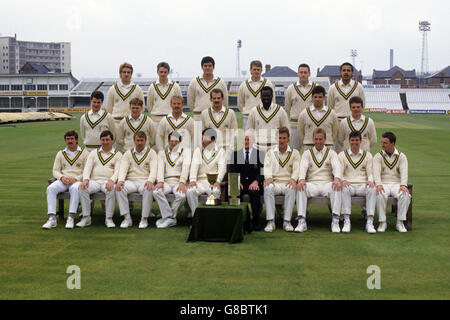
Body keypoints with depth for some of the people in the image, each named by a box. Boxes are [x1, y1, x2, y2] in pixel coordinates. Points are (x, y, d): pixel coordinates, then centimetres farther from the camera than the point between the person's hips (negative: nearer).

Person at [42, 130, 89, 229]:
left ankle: (71, 218, -40)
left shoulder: (84, 152, 10)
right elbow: (55, 171, 14)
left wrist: (76, 178, -14)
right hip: (63, 180, 3)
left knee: (75, 188, -39)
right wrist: (62, 177, -8)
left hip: (78, 180, -3)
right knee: (50, 188, -28)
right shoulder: (60, 154, 21)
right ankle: (52, 218, -33)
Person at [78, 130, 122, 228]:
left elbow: (117, 170, -1)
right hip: (94, 181, 2)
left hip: (108, 182, -2)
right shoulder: (94, 153, 21)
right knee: (82, 188, -30)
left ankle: (109, 219, -28)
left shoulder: (117, 154, 13)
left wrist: (111, 180, -22)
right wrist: (85, 179, -13)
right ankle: (86, 218, -22)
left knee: (112, 189, -38)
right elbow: (87, 168, 9)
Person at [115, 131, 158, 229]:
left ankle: (144, 219, -25)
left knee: (149, 189, -37)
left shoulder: (151, 153, 9)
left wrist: (150, 181, -26)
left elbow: (153, 169, -4)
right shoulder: (128, 154, 16)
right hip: (131, 181, 2)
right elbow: (123, 168, 2)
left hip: (145, 181, -2)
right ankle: (127, 218, -24)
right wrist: (120, 180, -20)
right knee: (119, 188, -30)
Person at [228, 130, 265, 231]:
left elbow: (263, 171, 2)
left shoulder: (260, 154, 12)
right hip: (240, 184, 1)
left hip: (254, 184, -1)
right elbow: (231, 171, 9)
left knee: (255, 192, -36)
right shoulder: (235, 154, 17)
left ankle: (255, 222, -29)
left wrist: (256, 181, -17)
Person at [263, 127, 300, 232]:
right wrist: (269, 177, -20)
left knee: (291, 189, -36)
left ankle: (287, 221, -33)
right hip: (275, 183, 1)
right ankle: (270, 221, -34)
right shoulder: (270, 152, 19)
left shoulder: (295, 153, 16)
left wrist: (293, 178, -22)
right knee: (268, 188, -35)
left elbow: (297, 168, 1)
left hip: (288, 183, 0)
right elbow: (267, 167, 2)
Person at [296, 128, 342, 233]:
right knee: (301, 188, -32)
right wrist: (301, 179, -27)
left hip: (327, 184, 0)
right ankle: (301, 221, -33)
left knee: (336, 187, -34)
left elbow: (336, 166, -6)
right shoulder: (307, 153, 15)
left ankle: (335, 221, -33)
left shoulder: (331, 153, 13)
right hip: (312, 184, 0)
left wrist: (337, 179, -29)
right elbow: (303, 167, -4)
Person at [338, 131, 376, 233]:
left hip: (362, 185, 1)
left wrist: (370, 181, -15)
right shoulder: (342, 155, 13)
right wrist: (343, 180, -20)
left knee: (372, 189, -33)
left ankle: (370, 222, -33)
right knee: (344, 189, -37)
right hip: (349, 184, -1)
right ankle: (347, 221, -35)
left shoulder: (367, 155, 16)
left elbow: (370, 172, 9)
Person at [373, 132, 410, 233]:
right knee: (380, 195, -36)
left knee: (406, 195, -32)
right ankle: (382, 222, -24)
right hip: (383, 184, -1)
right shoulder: (377, 157, 7)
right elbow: (376, 172, -10)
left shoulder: (401, 156, 10)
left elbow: (404, 172, -5)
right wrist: (378, 185, -29)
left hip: (396, 184, 1)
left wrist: (403, 185, -25)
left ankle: (400, 222, -22)